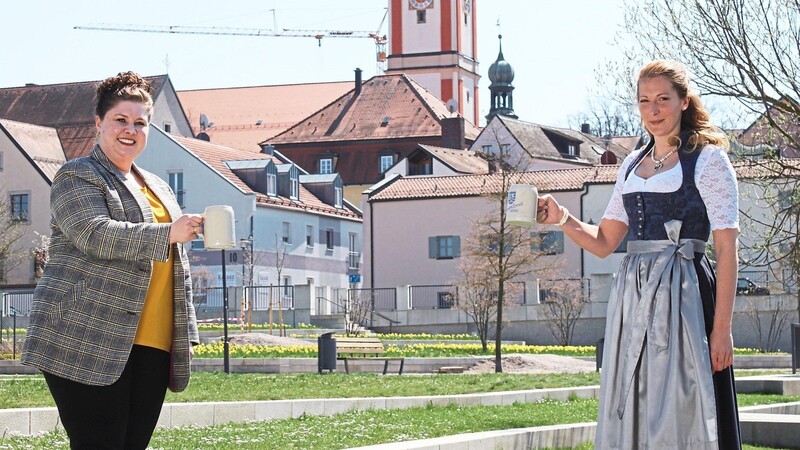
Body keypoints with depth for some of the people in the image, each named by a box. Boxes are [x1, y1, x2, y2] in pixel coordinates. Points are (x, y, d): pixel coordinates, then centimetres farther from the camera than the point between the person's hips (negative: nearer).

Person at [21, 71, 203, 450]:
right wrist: (166, 234, -25)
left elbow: (177, 265, 27)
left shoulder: (158, 188, 24)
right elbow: (96, 234, -17)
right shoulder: (76, 177, 1)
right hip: (89, 344, -7)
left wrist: (186, 332, 20)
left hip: (152, 346, 7)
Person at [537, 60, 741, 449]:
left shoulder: (707, 160, -2)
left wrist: (722, 329, -14)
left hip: (682, 295, -6)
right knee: (630, 413, 5)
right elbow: (604, 242, 17)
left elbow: (727, 249, -8)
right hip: (631, 295, 6)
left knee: (678, 415, -8)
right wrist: (563, 219, -1)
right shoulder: (632, 164, 17)